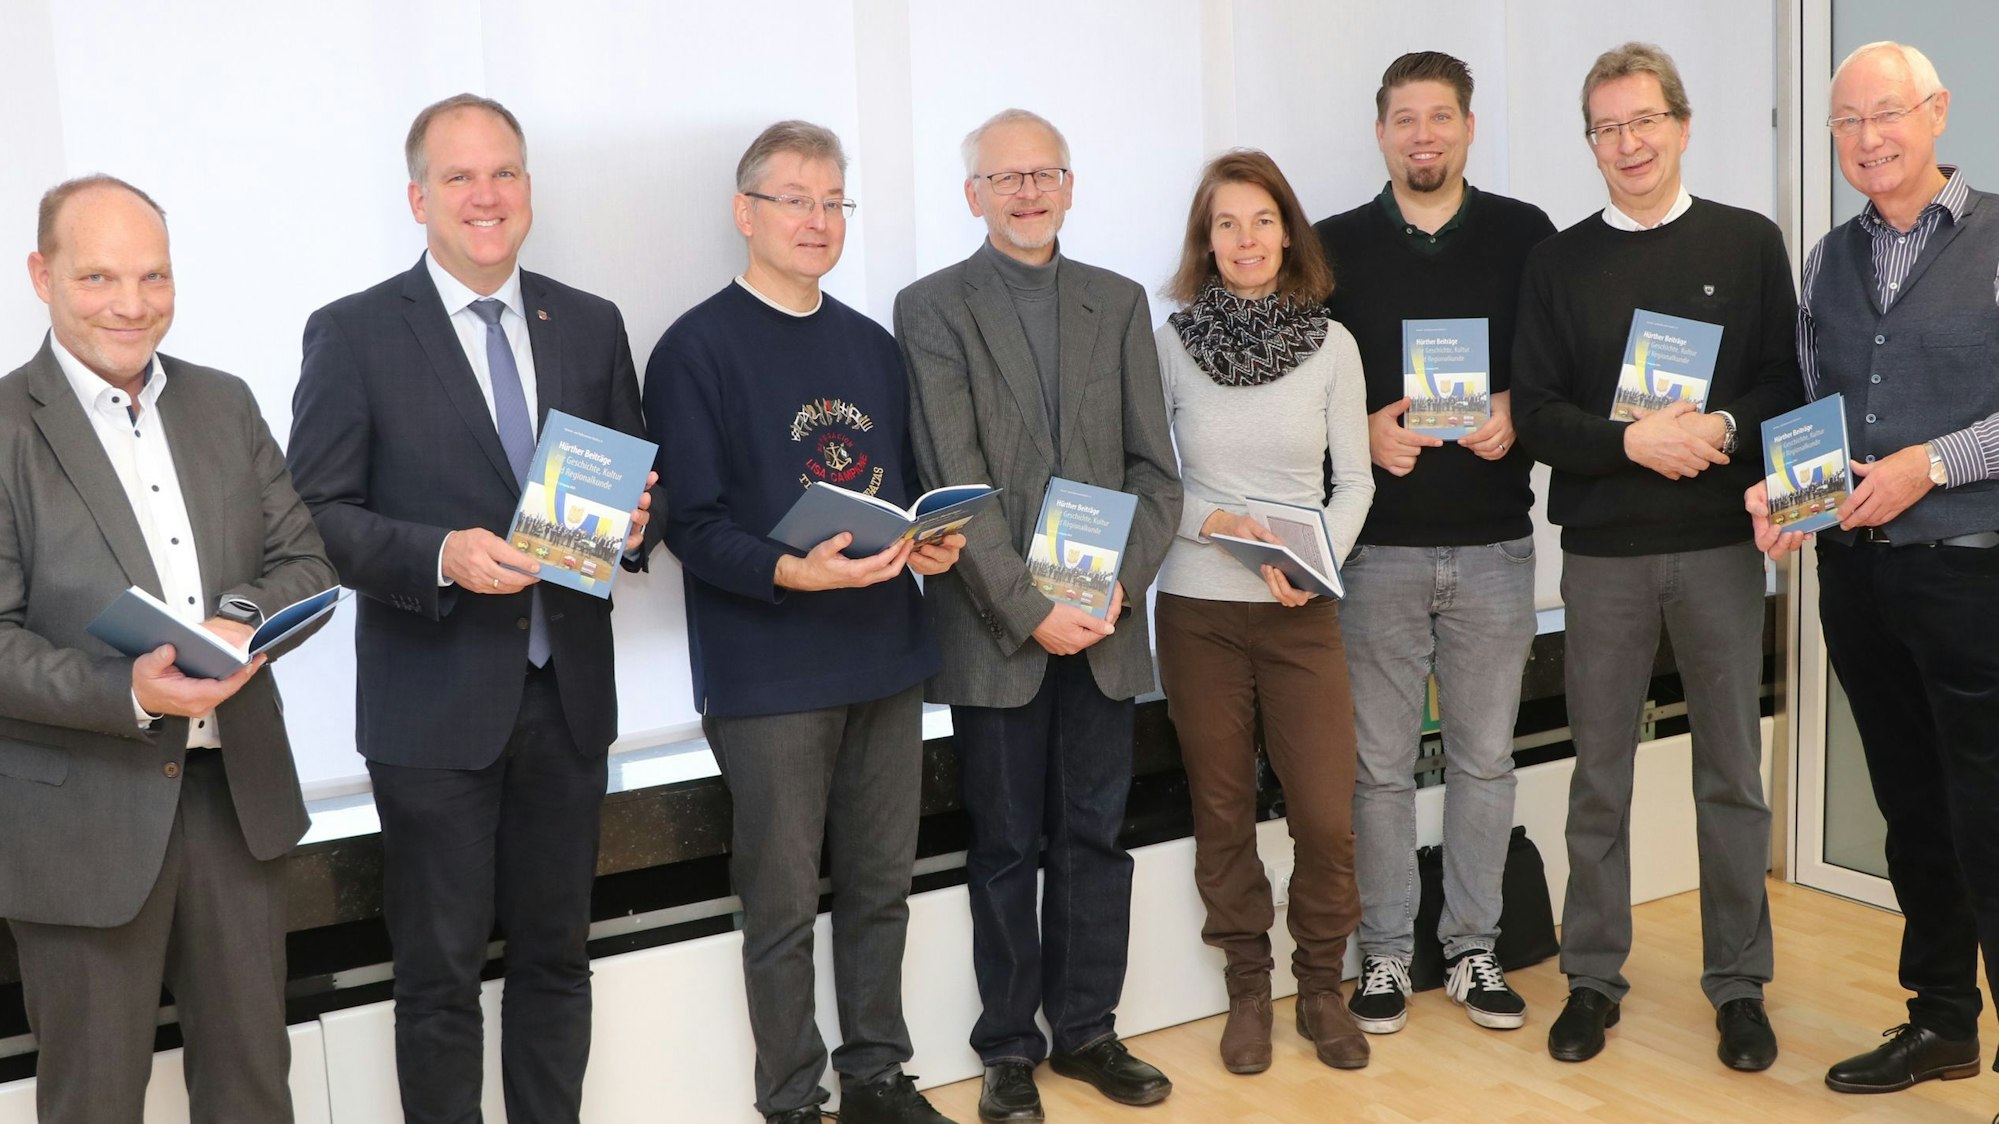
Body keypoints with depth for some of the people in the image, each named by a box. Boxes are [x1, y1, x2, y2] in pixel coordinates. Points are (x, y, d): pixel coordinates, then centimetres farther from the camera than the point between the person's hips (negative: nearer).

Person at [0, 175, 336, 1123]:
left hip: (238, 790, 4)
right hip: (83, 816, -4)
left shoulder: (225, 404, 7)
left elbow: (306, 563, 6)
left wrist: (243, 623, -15)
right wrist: (130, 695, -27)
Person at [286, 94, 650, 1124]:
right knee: (440, 974, 9)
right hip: (434, 704, -3)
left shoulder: (591, 326, 7)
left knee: (556, 958, 16)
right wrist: (441, 555, -23)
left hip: (568, 692, 4)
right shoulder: (353, 334, -4)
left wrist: (629, 521, -10)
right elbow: (318, 516, -7)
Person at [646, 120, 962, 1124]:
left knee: (879, 887, 14)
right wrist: (792, 572, -26)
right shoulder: (697, 349, -5)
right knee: (784, 907, 4)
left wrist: (931, 544, -3)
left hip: (885, 659, 6)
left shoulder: (872, 346, 13)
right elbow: (693, 523, -11)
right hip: (769, 674, -5)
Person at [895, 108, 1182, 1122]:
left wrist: (1123, 583, -8)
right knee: (1005, 847, 7)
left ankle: (1086, 1030, 25)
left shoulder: (1119, 304, 10)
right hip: (996, 631, -3)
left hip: (1103, 623, 3)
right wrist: (1031, 610, -14)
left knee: (1094, 837, 11)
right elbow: (956, 483, -9)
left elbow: (1155, 467, 6)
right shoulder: (932, 309, -1)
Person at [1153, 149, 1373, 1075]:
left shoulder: (1331, 341, 0)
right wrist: (1209, 521, -14)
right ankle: (1247, 987, 26)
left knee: (1326, 815, -1)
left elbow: (1354, 479, 3)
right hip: (1197, 608, 0)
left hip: (1302, 612, 0)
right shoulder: (1170, 341, -1)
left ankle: (1321, 986, 21)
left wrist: (1319, 559, -13)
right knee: (1222, 810, 8)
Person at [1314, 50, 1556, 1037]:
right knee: (1381, 762, 6)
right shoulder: (1338, 245, 4)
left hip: (1494, 542, 1)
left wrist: (1518, 413, -13)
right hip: (1377, 545, 0)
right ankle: (1385, 954, 18)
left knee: (1484, 756, 9)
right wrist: (1363, 430, -12)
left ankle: (1473, 950, 23)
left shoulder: (1524, 235, 4)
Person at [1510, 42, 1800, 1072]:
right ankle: (1593, 977, 19)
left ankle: (1739, 983, 19)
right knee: (1599, 771, 8)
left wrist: (1723, 428, -18)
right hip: (1602, 550, 0)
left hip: (1720, 543, 0)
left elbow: (1786, 387, 2)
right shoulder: (1559, 262, 5)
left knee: (1731, 769, 6)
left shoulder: (1747, 243, 5)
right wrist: (1633, 441, -17)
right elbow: (1535, 414, -1)